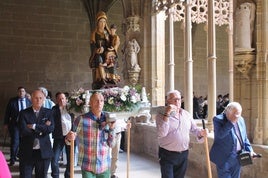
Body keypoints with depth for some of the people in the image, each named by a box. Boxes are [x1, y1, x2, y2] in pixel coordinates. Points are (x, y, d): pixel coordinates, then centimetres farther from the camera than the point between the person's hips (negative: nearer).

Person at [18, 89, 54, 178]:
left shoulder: (48, 112, 3)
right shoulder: (24, 113, 0)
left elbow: (51, 128, -12)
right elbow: (23, 131, -14)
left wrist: (34, 126, -15)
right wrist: (42, 128, -12)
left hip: (44, 152, 1)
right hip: (27, 152, -1)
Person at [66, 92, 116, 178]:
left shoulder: (108, 120, 0)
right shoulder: (81, 119, -9)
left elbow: (111, 144, 3)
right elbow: (70, 139, -2)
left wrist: (111, 129, -10)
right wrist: (69, 138, -24)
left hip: (105, 166, 3)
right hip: (87, 167, -3)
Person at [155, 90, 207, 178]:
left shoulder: (187, 114, 8)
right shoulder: (161, 115, -7)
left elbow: (194, 129, 13)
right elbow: (161, 133, -22)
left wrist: (200, 132, -10)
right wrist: (167, 114, -26)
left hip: (183, 154, 5)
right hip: (167, 155, -4)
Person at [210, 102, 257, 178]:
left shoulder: (240, 120, 9)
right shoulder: (218, 119, -11)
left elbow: (244, 138, 17)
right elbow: (220, 134, -27)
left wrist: (249, 150, 4)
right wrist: (231, 122, -26)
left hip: (237, 158, 6)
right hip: (224, 158, -6)